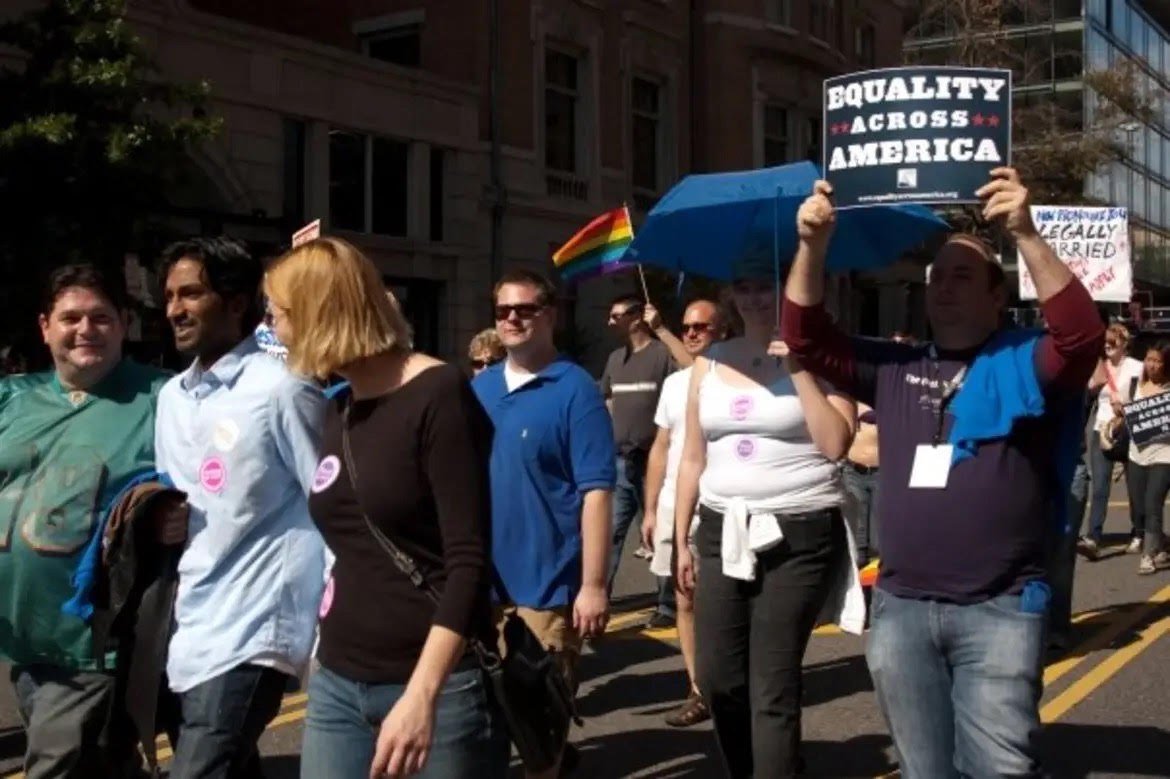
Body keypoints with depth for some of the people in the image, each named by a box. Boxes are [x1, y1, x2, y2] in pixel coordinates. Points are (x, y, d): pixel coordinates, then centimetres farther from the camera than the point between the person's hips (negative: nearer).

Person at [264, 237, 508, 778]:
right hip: (337, 684, 7)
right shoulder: (338, 409, 11)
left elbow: (469, 561, -18)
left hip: (441, 685, -6)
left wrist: (422, 693, -25)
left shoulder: (437, 394, -11)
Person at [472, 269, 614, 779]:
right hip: (483, 579, 5)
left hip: (547, 582, -5)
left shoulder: (575, 389, -10)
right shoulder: (477, 389, 7)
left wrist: (593, 584, -18)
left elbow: (596, 491, -14)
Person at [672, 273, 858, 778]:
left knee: (772, 688, -5)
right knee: (716, 677, 7)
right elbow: (693, 458, 14)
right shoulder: (710, 362, 11)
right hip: (723, 532, 5)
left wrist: (798, 369, -16)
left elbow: (836, 445, -14)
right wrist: (681, 539, 12)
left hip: (800, 536, -5)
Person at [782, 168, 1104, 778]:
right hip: (899, 609, 4)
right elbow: (806, 338, 8)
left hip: (998, 611, -4)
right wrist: (813, 245, -6)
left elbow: (1082, 334, -18)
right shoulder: (894, 369, 12)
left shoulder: (1021, 364, 1)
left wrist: (1025, 235, -27)